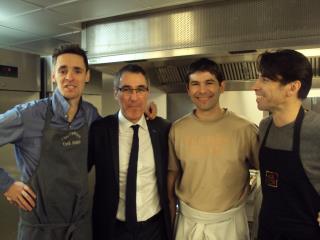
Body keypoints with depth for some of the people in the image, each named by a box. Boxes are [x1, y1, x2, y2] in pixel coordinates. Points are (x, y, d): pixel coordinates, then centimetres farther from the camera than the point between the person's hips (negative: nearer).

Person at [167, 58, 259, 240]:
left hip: (231, 223, -1)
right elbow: (172, 176, 0)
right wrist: (171, 220, 4)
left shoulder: (245, 130, -13)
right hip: (188, 221, 2)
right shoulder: (177, 130, -7)